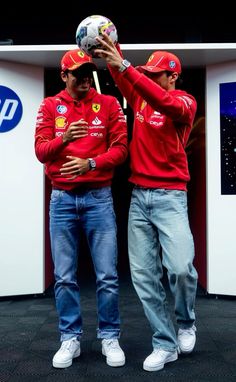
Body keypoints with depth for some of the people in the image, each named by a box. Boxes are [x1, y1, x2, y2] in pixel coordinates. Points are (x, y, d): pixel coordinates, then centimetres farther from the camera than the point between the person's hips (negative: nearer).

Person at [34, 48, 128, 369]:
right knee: (64, 277, 5)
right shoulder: (50, 106, 7)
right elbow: (40, 150, -2)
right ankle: (70, 339, 18)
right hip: (62, 199, 1)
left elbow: (121, 148, -2)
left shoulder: (109, 104, 5)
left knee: (107, 275, 1)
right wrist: (64, 139, -23)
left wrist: (91, 163, -19)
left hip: (99, 197, -1)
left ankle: (109, 337, 16)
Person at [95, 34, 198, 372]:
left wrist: (124, 66, -30)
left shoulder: (185, 101, -3)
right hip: (138, 196, 5)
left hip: (170, 196, -5)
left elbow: (167, 103, -24)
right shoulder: (139, 99, 15)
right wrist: (112, 51, -13)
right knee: (143, 274, 2)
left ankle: (186, 323, 15)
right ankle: (165, 343, 14)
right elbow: (124, 78, 6)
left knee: (180, 267, -17)